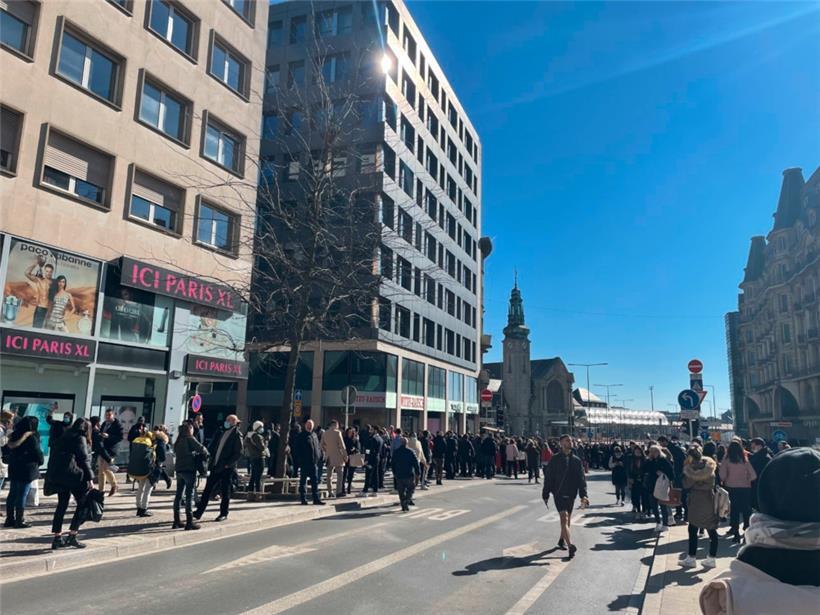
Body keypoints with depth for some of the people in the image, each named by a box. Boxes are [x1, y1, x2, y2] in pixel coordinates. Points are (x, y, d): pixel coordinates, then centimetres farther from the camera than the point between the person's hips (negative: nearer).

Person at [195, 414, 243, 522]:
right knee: (207, 489, 7)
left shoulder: (237, 435, -7)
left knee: (225, 492, 3)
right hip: (215, 466, 6)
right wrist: (211, 458, 3)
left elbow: (238, 453, -13)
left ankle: (224, 514, 14)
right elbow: (212, 447, 16)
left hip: (227, 468, -6)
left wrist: (228, 464, -17)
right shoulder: (221, 433, 12)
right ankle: (199, 511, 13)